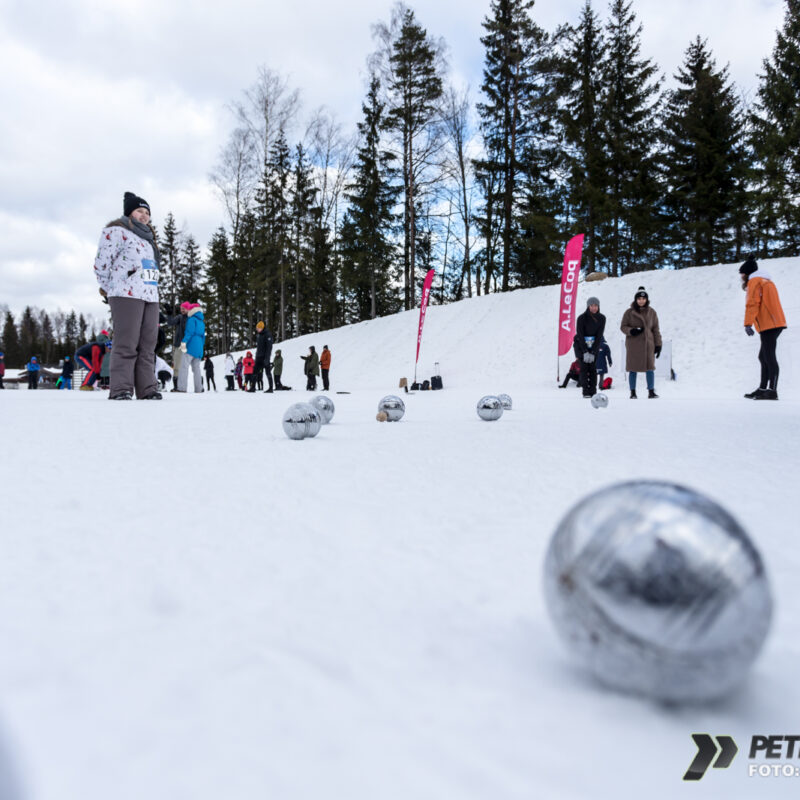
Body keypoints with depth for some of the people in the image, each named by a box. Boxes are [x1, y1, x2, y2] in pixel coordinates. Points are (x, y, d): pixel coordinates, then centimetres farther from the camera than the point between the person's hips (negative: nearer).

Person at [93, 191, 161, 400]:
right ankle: (120, 389, -11)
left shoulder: (148, 238, 26)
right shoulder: (117, 231, 2)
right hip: (126, 295, -8)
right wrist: (110, 290, 5)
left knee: (148, 345, 3)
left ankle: (147, 389, 4)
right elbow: (101, 264, -3)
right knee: (126, 344, -12)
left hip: (150, 297, 8)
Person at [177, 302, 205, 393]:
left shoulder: (191, 319, -3)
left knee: (184, 365, -13)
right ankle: (198, 389, 5)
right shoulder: (201, 321, 22)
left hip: (191, 345, -8)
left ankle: (181, 387, -24)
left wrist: (184, 342, -18)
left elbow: (189, 331, -15)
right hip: (199, 347, 8)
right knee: (196, 367, 10)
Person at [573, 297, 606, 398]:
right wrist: (585, 352, -22)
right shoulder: (582, 318, -16)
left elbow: (599, 336, -10)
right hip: (581, 345, -2)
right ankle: (586, 391, -10)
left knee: (593, 367, -4)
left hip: (594, 345, 2)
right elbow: (580, 336, -17)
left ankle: (593, 391, -3)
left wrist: (593, 352, -16)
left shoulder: (601, 318, -7)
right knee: (584, 367, -9)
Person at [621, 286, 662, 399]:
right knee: (633, 368, 2)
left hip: (648, 343, 1)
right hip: (633, 344, -1)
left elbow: (655, 329, 8)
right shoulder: (629, 312, 0)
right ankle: (633, 392, 11)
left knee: (650, 367, -4)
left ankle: (651, 392, 3)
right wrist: (631, 331, -18)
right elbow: (623, 326, 3)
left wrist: (658, 344, 4)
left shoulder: (651, 312, 6)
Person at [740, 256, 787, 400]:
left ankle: (772, 391, -16)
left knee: (769, 357, -13)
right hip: (775, 323, 10)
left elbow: (752, 303, -15)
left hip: (768, 325, -10)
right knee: (764, 357, 15)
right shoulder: (766, 281, 26)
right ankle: (763, 388, 20)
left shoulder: (755, 281, -4)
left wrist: (748, 324, -21)